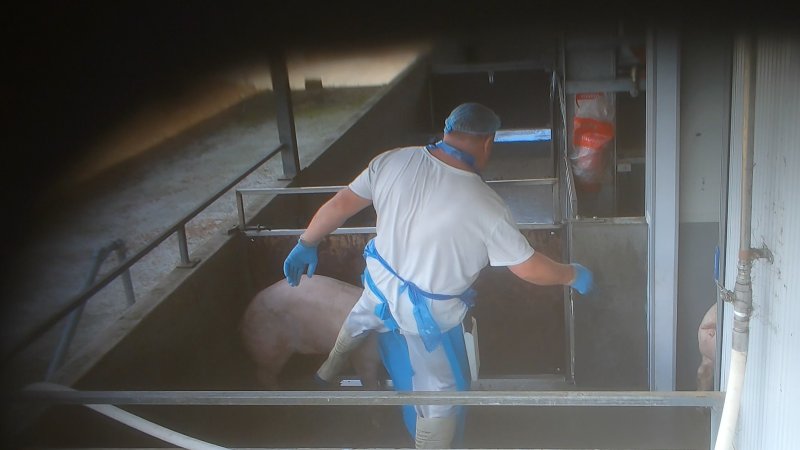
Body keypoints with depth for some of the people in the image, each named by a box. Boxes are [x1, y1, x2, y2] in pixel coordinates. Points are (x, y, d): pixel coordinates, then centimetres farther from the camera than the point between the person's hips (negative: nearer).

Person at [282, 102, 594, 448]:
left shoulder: (393, 161, -17)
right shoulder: (486, 206, -27)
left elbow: (340, 204, -8)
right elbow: (530, 269, -17)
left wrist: (306, 244, 8)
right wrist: (573, 275, 3)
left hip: (380, 280, 6)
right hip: (426, 314, -6)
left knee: (360, 321, 38)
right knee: (441, 393, 15)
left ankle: (328, 372, 66)